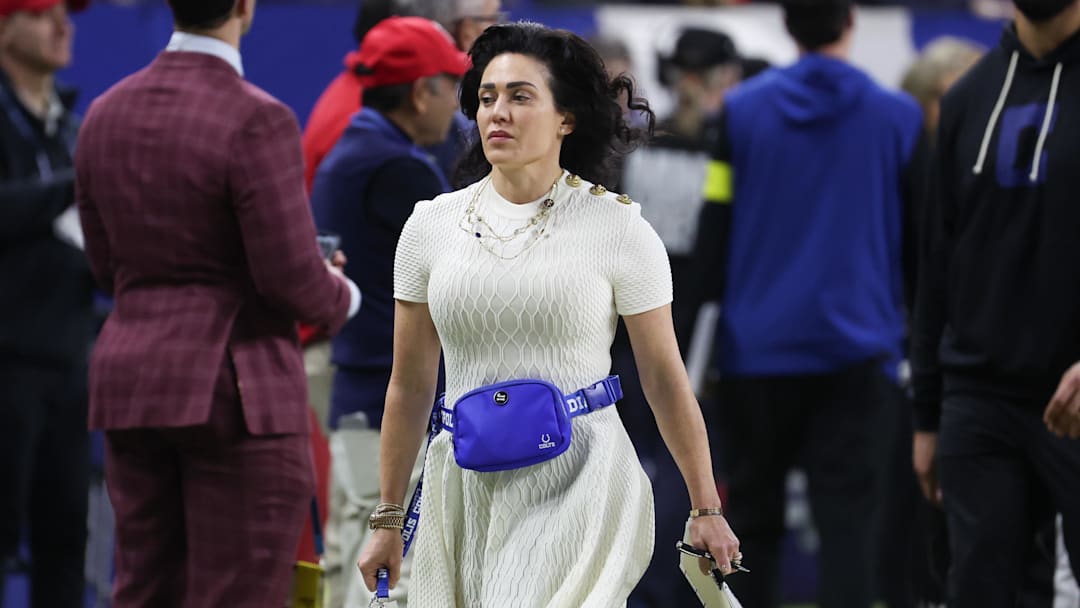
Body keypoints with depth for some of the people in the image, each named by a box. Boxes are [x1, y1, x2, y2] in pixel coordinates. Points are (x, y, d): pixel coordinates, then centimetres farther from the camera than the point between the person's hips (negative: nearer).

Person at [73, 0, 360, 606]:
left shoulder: (106, 114, 5)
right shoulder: (257, 122, -16)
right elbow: (292, 278, -16)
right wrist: (340, 298, 6)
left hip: (133, 386, 7)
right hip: (238, 395, -7)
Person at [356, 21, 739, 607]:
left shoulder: (617, 226, -2)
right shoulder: (431, 225, 7)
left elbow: (666, 381, 2)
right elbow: (410, 385, 12)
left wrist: (706, 509, 3)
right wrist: (388, 518, 12)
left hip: (580, 485, -4)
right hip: (466, 487, 4)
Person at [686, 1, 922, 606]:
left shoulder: (741, 110, 0)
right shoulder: (899, 117, 0)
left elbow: (712, 236, 0)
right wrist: (916, 330, 20)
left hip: (757, 347, 1)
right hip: (856, 349, -1)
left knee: (755, 516, 12)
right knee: (848, 517, -3)